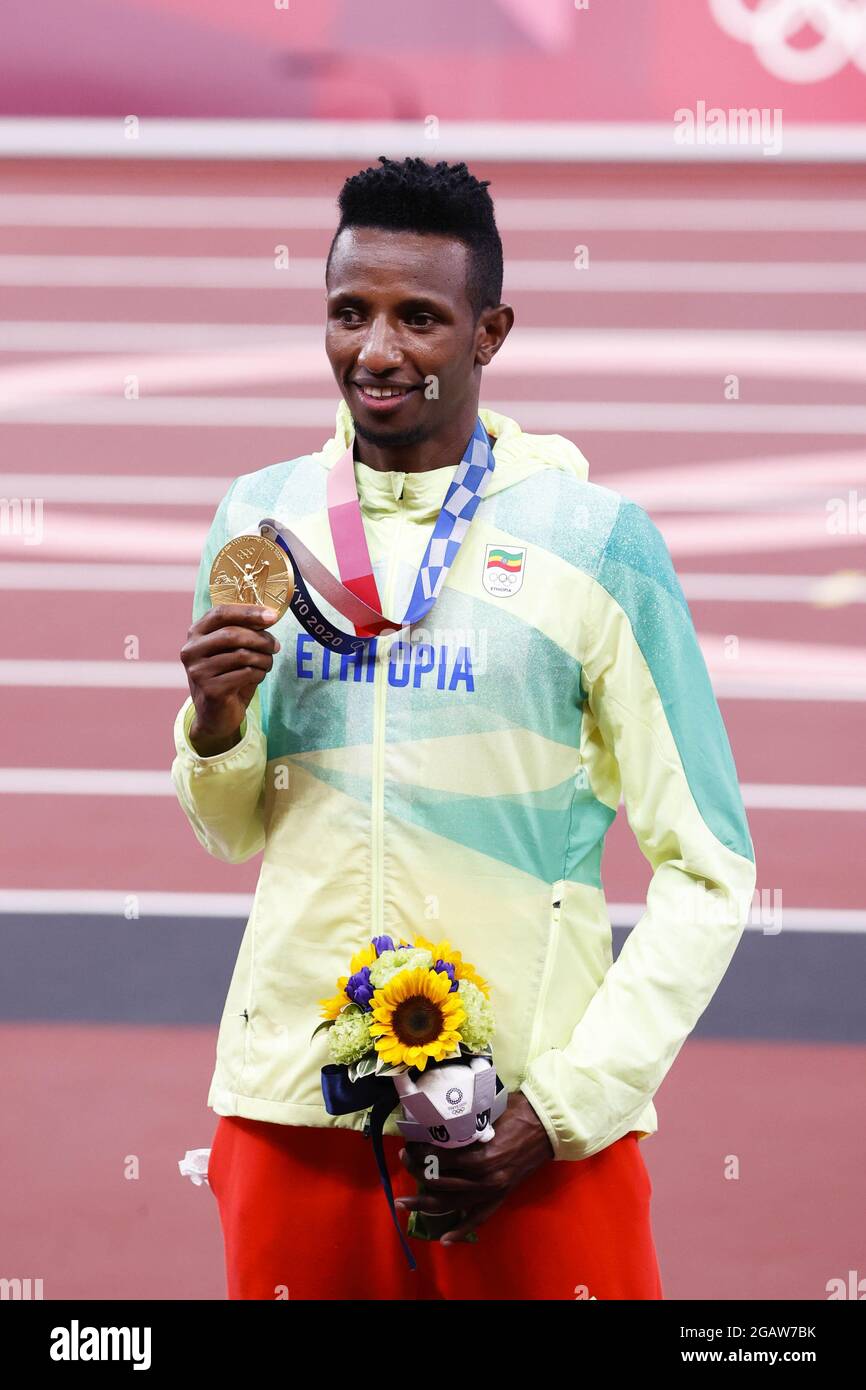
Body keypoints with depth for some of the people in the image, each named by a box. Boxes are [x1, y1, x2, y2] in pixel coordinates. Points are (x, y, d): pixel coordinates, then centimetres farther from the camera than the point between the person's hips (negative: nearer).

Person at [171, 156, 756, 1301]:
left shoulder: (597, 541, -5)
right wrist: (215, 727, -5)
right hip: (293, 1107, 3)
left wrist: (566, 1103, -12)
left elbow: (709, 872, -4)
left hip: (533, 1125, -3)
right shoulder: (260, 519, 7)